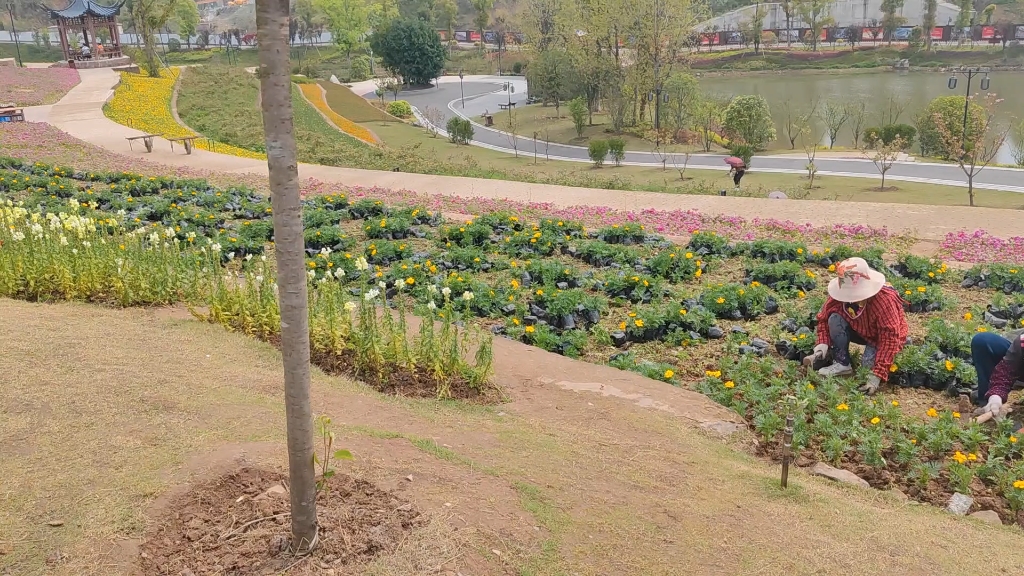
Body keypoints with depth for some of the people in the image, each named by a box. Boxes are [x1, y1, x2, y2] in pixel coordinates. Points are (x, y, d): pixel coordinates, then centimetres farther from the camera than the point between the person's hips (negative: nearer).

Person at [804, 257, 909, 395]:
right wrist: (823, 344, -26)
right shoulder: (840, 295, -24)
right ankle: (842, 364, -11)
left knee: (869, 364, -31)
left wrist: (877, 375, -44)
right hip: (860, 331, 5)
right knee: (835, 318, -24)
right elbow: (823, 318, -7)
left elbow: (890, 338, -39)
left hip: (884, 336, -5)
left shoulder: (884, 300, -39)